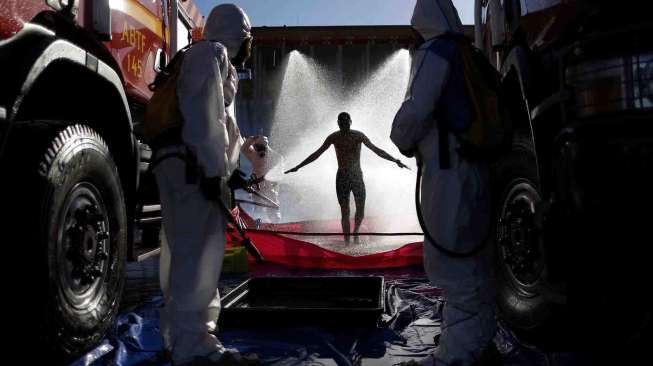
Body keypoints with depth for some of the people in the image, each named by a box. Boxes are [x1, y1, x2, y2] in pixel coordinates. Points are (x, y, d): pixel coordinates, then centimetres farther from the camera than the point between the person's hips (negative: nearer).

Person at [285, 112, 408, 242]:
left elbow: (376, 150, 2)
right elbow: (317, 154, 7)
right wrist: (298, 167, 6)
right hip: (342, 178, 0)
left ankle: (356, 232, 27)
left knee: (361, 210, -2)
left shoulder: (359, 136, -1)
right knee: (345, 212, -2)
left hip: (357, 176, 0)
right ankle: (347, 242, 4)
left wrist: (395, 161, -5)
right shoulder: (334, 137, 0)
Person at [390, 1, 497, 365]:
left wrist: (403, 142, -1)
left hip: (448, 170, -9)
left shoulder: (435, 52, -8)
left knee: (448, 261, -7)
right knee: (473, 258, 13)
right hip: (475, 168, 9)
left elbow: (416, 109, -19)